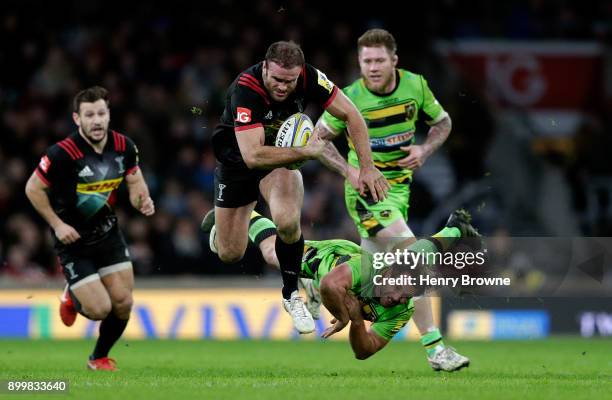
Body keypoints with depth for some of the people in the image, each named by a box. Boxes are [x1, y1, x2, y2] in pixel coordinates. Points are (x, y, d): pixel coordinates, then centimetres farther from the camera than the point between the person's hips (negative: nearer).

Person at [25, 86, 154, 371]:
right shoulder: (62, 153, -24)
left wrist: (142, 201, -15)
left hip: (108, 233, 5)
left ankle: (100, 357, 28)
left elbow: (135, 182, 7)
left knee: (123, 304, 0)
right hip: (73, 239, -5)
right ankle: (72, 298, 27)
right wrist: (57, 224, -17)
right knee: (99, 309, -11)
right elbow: (33, 189, -12)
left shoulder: (123, 146, -8)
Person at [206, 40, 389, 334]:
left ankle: (291, 295, -3)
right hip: (236, 159, -2)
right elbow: (253, 156, -42)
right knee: (230, 255, 4)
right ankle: (219, 228, 45)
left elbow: (350, 115, -14)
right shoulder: (245, 89, -37)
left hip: (281, 153, 2)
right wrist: (306, 152, -38)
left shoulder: (309, 77, -25)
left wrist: (366, 166, -21)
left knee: (288, 221, -29)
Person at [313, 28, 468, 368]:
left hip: (400, 186, 6)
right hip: (367, 191, -6)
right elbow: (318, 138, -2)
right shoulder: (350, 98, -15)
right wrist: (349, 171, -15)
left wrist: (425, 150, -9)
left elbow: (443, 122, 11)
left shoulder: (416, 85, -5)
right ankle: (434, 346, -17)